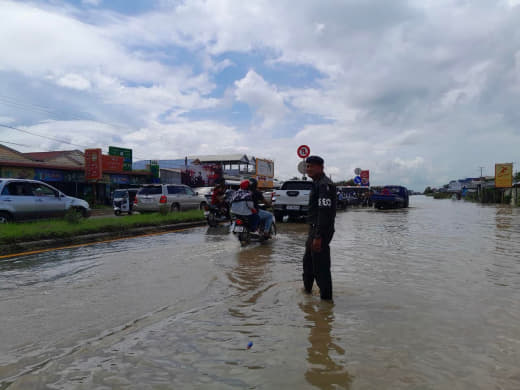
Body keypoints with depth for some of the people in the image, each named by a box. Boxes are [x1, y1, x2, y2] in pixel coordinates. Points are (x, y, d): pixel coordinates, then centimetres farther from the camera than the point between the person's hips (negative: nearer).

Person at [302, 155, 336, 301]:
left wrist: (318, 237, -27)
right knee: (308, 261, 24)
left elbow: (324, 212, -25)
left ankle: (326, 297, 6)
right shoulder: (317, 183, 17)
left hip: (321, 231, -11)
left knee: (320, 266, -5)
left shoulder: (324, 185, -17)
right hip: (314, 229, 11)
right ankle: (307, 288, 41)